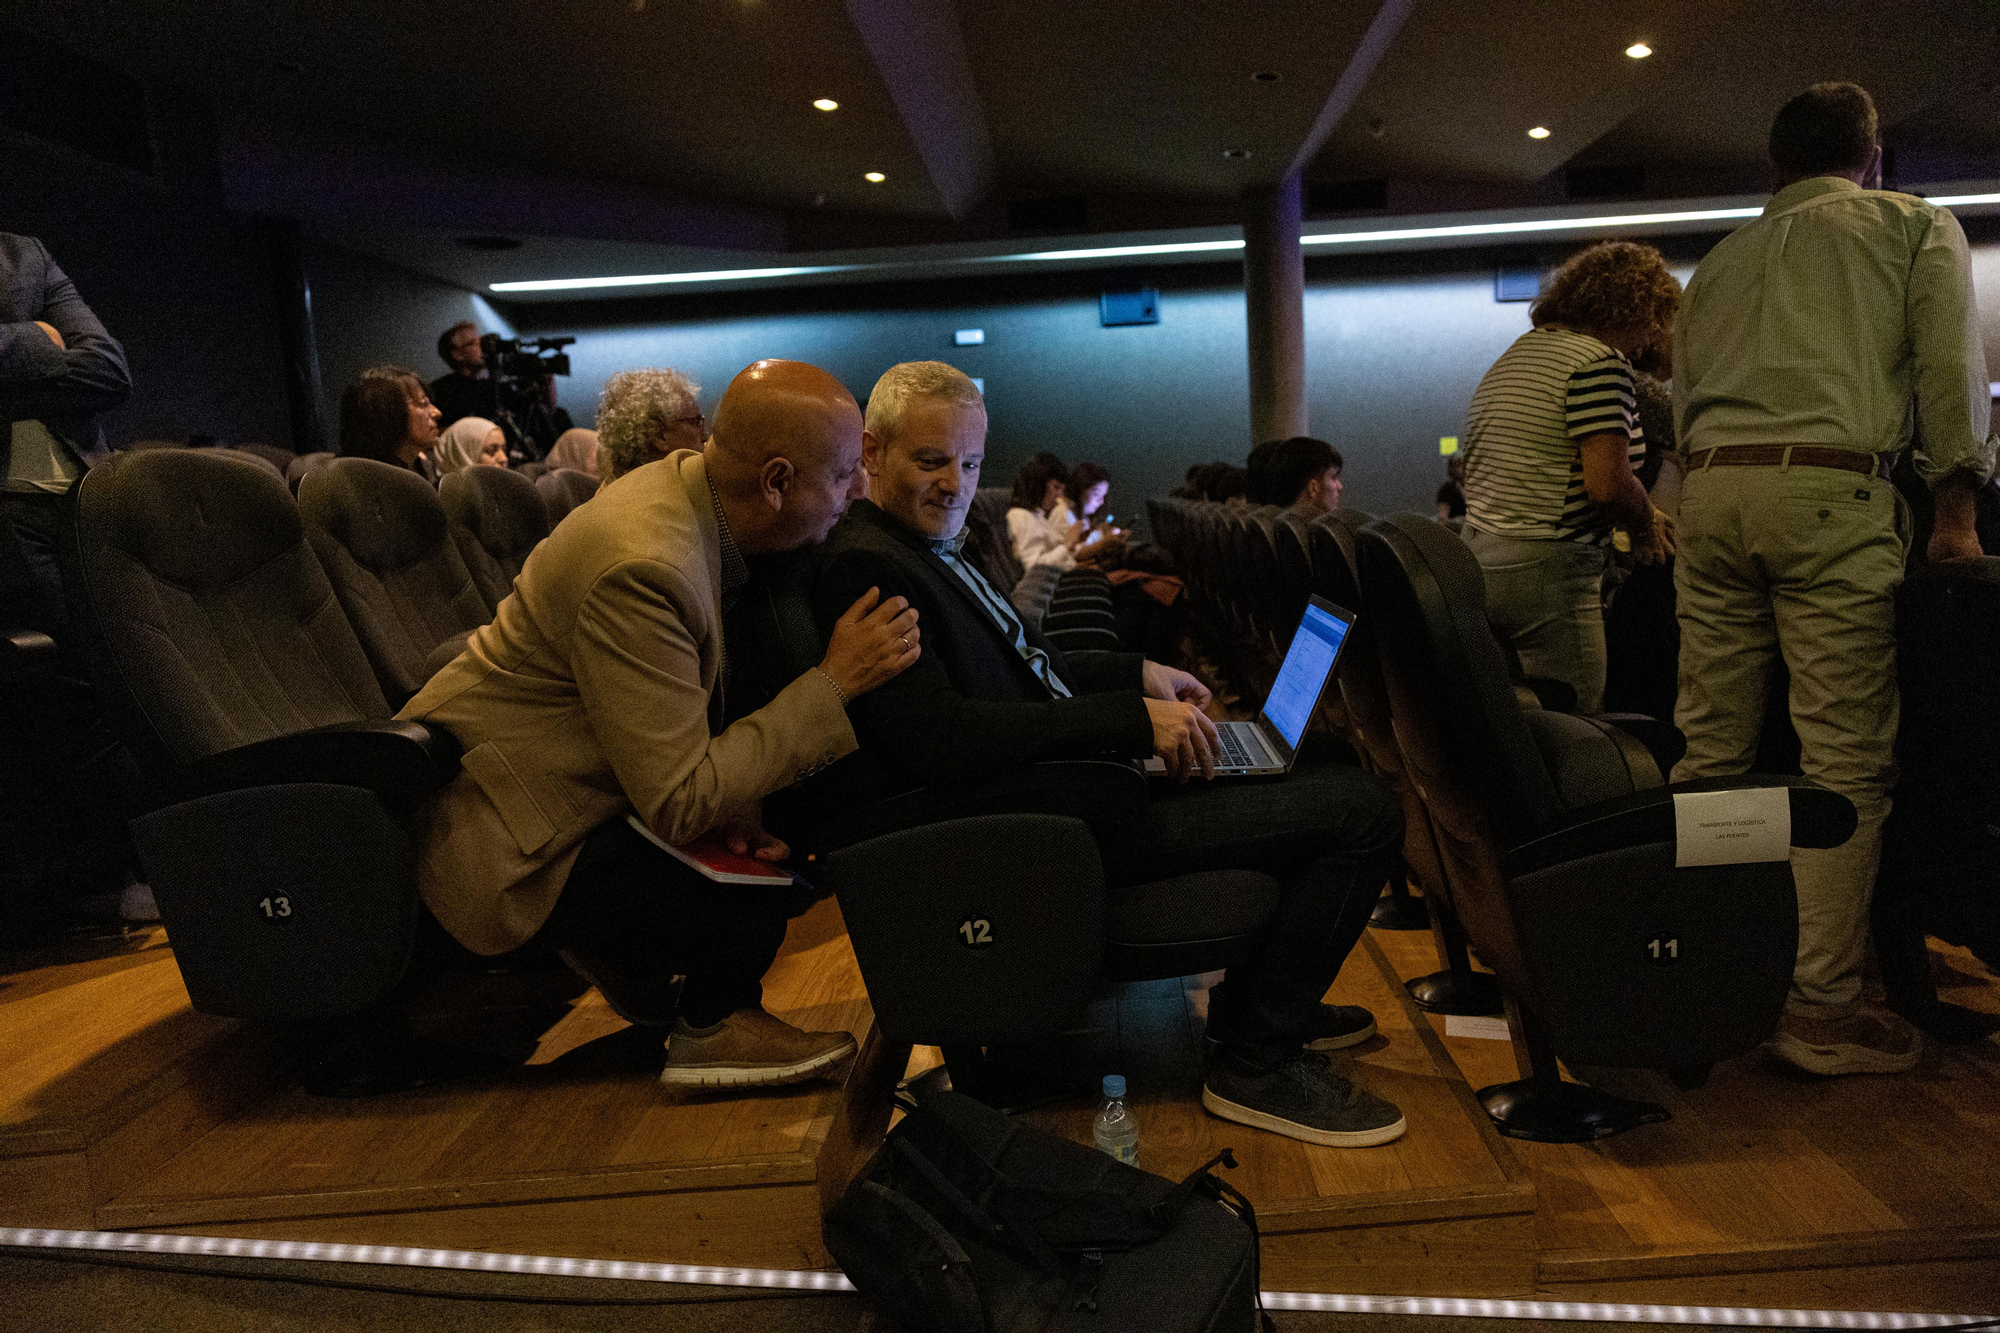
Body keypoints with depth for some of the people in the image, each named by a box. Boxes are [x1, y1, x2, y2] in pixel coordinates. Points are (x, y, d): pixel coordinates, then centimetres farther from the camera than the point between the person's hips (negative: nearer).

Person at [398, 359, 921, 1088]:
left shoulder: (686, 485, -3)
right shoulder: (642, 567, -32)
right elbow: (679, 804, -29)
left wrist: (727, 802, -7)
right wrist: (835, 682, -27)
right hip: (495, 839, -9)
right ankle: (714, 1026, 7)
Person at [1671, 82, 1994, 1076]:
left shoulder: (1720, 260, 26)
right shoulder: (1916, 225, 16)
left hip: (1709, 489, 4)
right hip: (1831, 488, -4)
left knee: (1709, 756, 5)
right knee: (1845, 761, -4)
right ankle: (1820, 1006, -5)